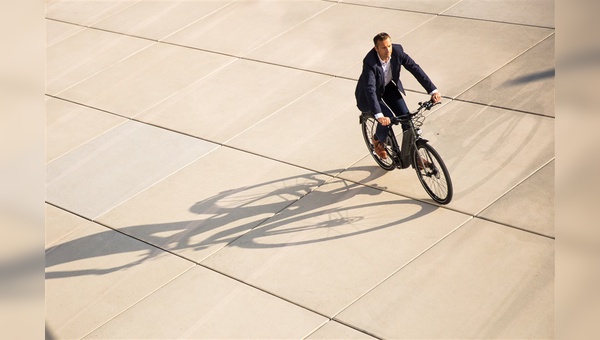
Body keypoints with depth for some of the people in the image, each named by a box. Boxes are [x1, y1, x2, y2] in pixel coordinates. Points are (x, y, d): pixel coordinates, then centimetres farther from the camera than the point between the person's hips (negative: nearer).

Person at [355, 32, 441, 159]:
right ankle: (378, 141, 13)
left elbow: (415, 68, -21)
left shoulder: (397, 51, -24)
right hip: (371, 93, -5)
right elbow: (370, 90, -44)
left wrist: (433, 90, -29)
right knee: (387, 120, -21)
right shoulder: (369, 62, -37)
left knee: (406, 116, -6)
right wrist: (379, 115, -56)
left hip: (389, 87, 5)